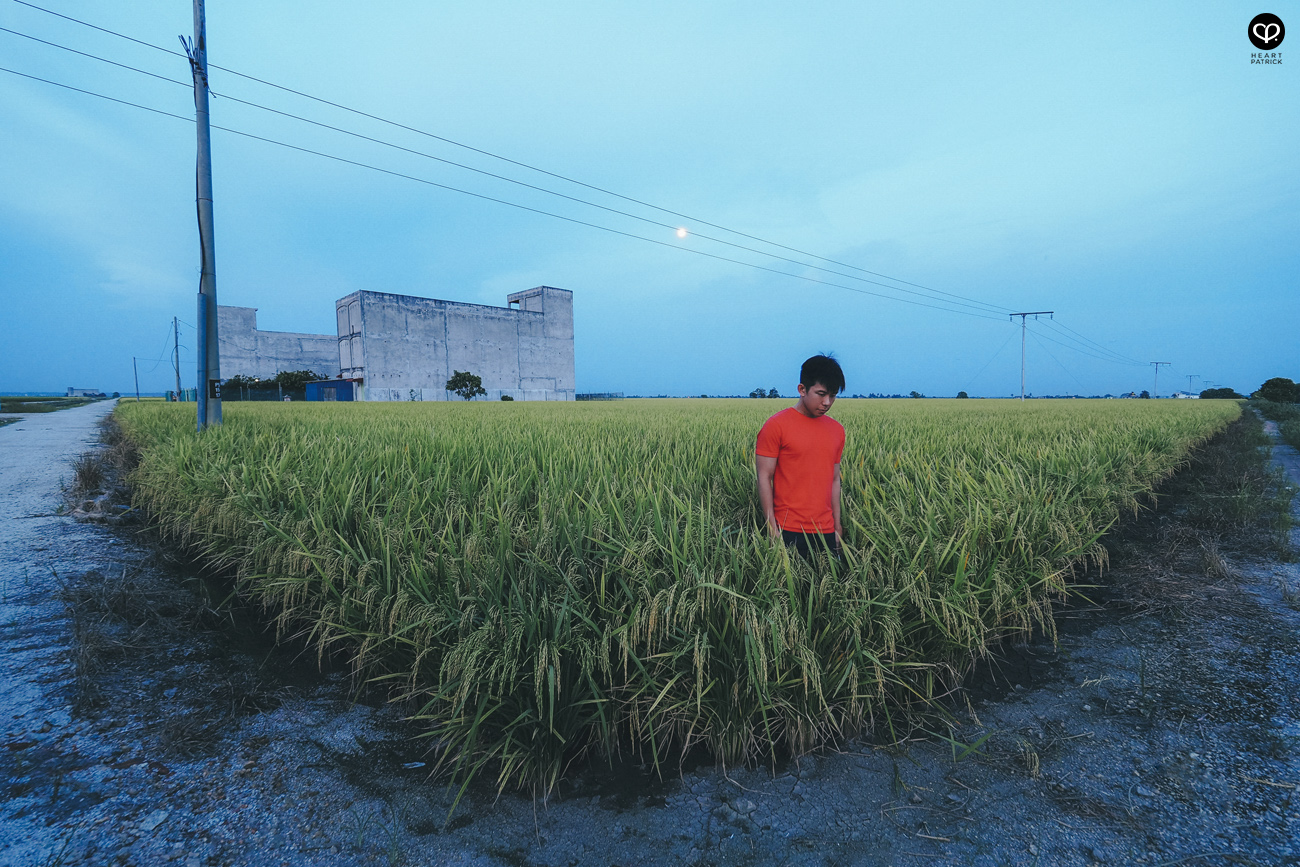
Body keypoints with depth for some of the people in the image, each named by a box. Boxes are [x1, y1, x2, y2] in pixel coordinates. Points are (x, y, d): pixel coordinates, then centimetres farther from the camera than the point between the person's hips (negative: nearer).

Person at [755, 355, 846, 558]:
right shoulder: (776, 426, -7)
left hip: (826, 533, 5)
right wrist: (772, 528, -11)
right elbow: (764, 478, -8)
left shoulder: (837, 431, 10)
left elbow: (834, 480, 15)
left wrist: (837, 526, 13)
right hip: (789, 533, -5)